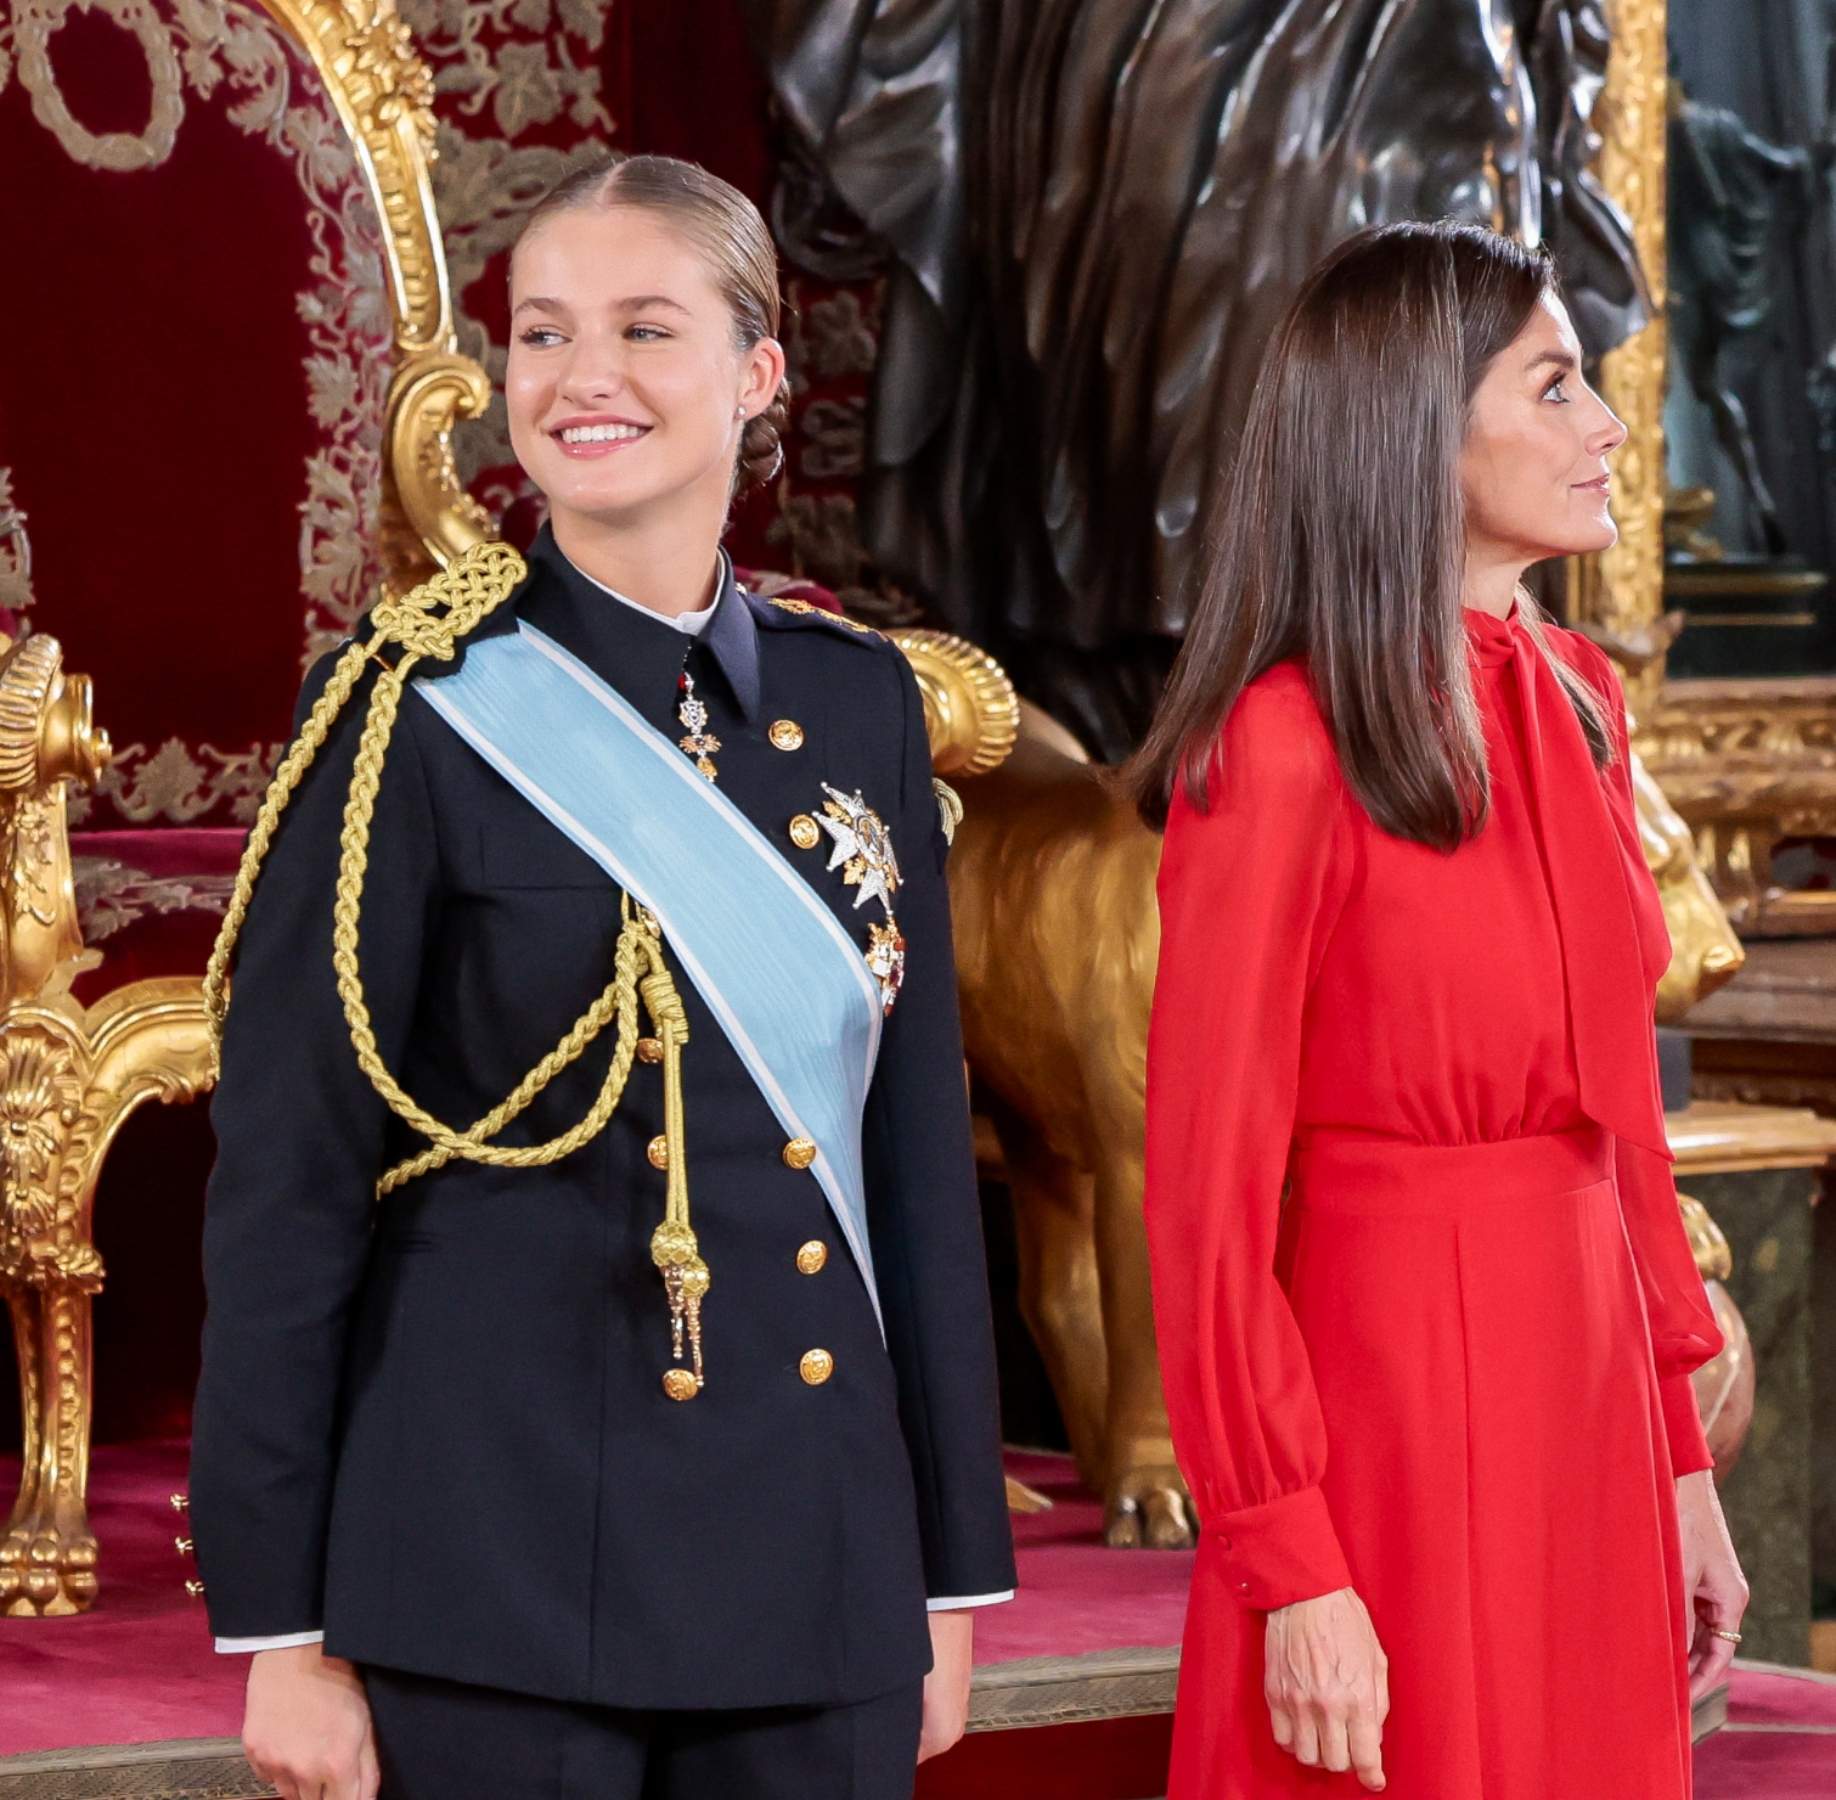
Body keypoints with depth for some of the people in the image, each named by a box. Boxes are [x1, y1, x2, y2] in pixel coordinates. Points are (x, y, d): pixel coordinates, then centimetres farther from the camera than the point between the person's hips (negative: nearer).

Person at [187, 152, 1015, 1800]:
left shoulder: (858, 701, 9)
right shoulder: (413, 715, -5)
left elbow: (921, 1145, 12)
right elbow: (283, 1186, -5)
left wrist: (956, 1568, 10)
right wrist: (280, 1629, -9)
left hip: (815, 1572, 4)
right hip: (499, 1589, -4)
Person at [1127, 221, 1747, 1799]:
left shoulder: (1574, 706, 9)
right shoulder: (1279, 754, -14)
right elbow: (1209, 1200, -14)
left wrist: (1681, 1454, 13)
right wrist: (1295, 1574, -17)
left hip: (1588, 1409, 7)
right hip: (1386, 1416, -7)